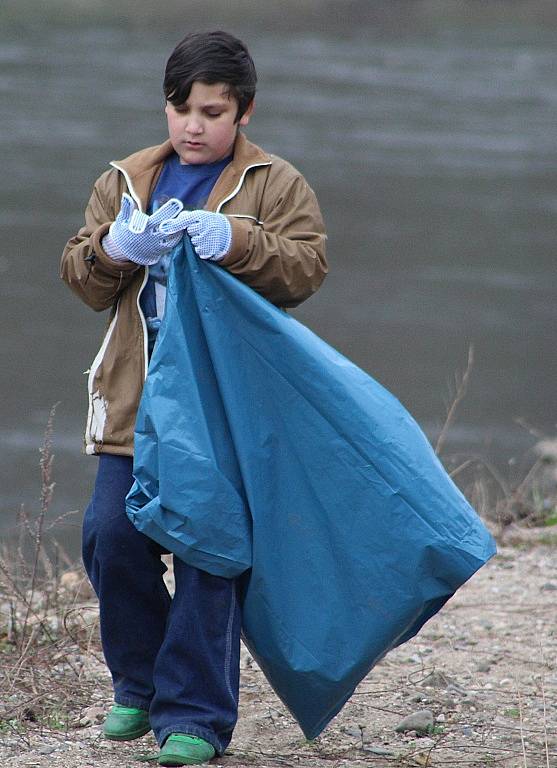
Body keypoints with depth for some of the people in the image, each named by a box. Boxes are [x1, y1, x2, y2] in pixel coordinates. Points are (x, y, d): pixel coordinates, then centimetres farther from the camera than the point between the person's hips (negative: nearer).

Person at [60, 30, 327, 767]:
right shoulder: (125, 181, 14)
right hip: (136, 403, 4)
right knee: (114, 539, -1)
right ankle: (140, 685, 20)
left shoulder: (278, 186, 4)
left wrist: (236, 241, -24)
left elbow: (304, 269, -8)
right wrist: (115, 246, -13)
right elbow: (81, 277, 9)